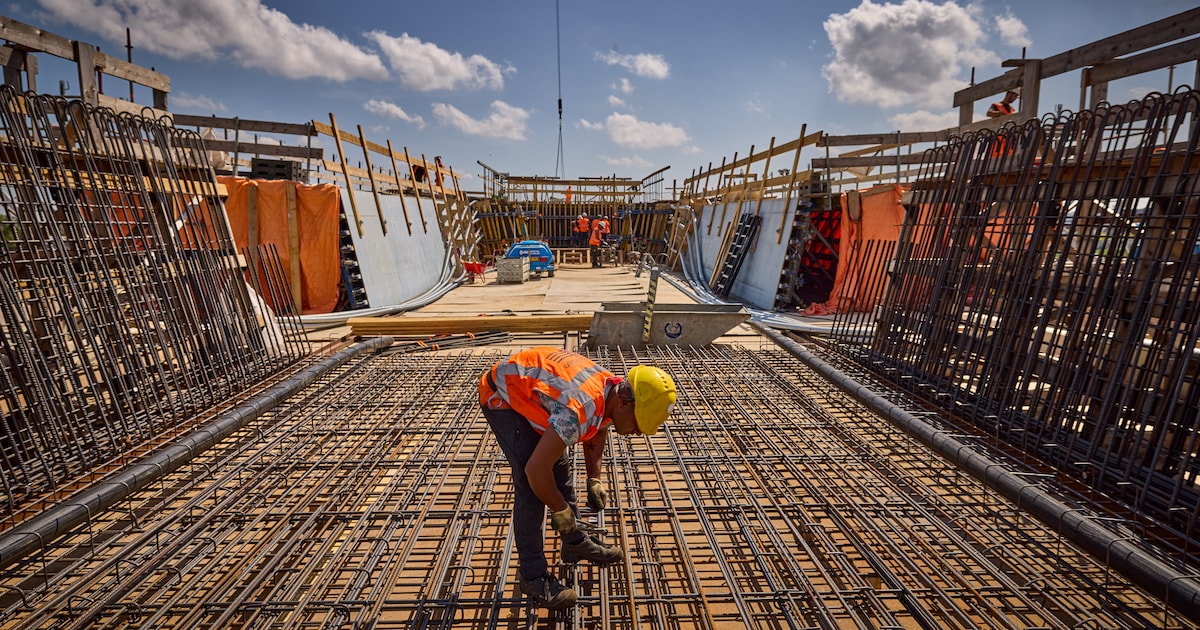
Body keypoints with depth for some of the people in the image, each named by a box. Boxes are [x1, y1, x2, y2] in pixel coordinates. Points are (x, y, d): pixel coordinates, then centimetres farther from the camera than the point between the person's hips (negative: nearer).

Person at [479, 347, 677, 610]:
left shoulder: (612, 391, -10)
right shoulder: (580, 409, -38)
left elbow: (596, 434, 13)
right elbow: (536, 470, -34)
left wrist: (594, 480, 11)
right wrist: (561, 511, -17)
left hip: (527, 387, 9)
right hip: (501, 396, -8)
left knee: (561, 469, 12)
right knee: (529, 486, -12)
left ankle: (576, 542, 29)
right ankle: (532, 575, 3)